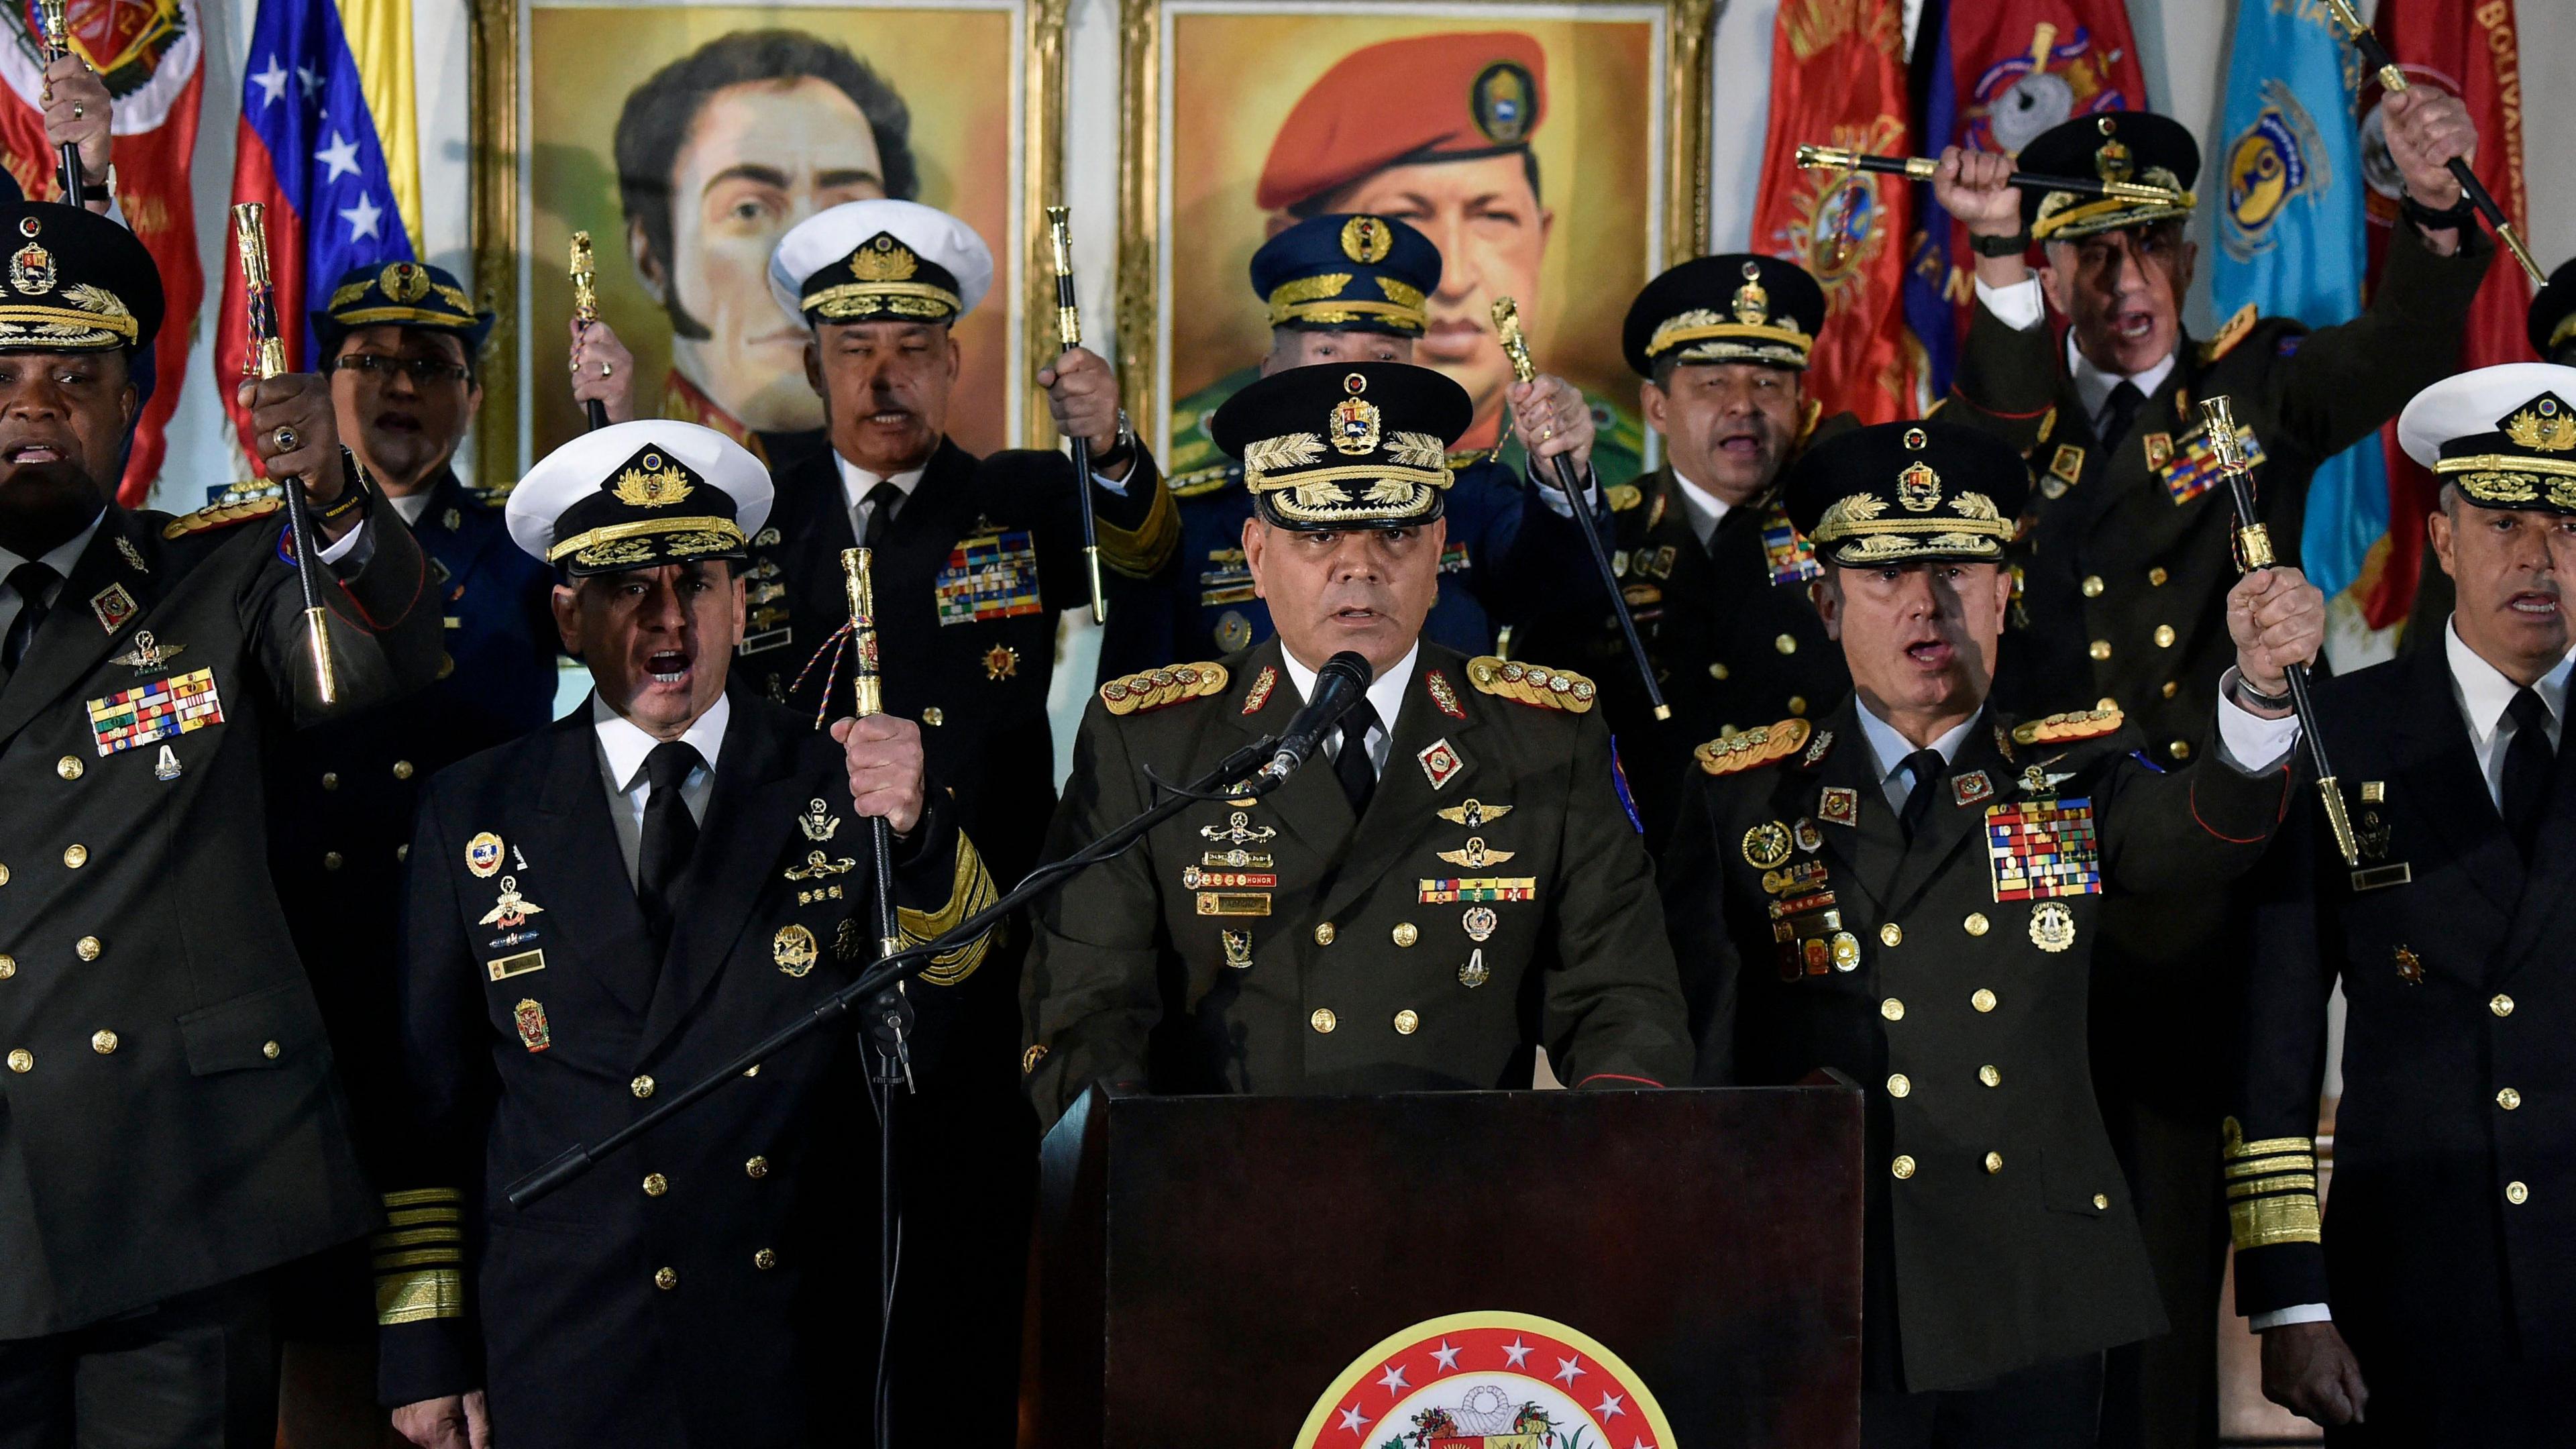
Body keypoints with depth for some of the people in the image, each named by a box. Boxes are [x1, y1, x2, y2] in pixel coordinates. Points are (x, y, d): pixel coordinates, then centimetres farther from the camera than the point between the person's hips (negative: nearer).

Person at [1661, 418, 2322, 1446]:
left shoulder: (2077, 778, 7)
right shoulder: (1743, 798, 4)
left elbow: (2212, 830, -14)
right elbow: (1692, 1044, 1)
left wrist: (2262, 678, -34)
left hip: (2035, 1313, 1)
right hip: (1824, 1310, -1)